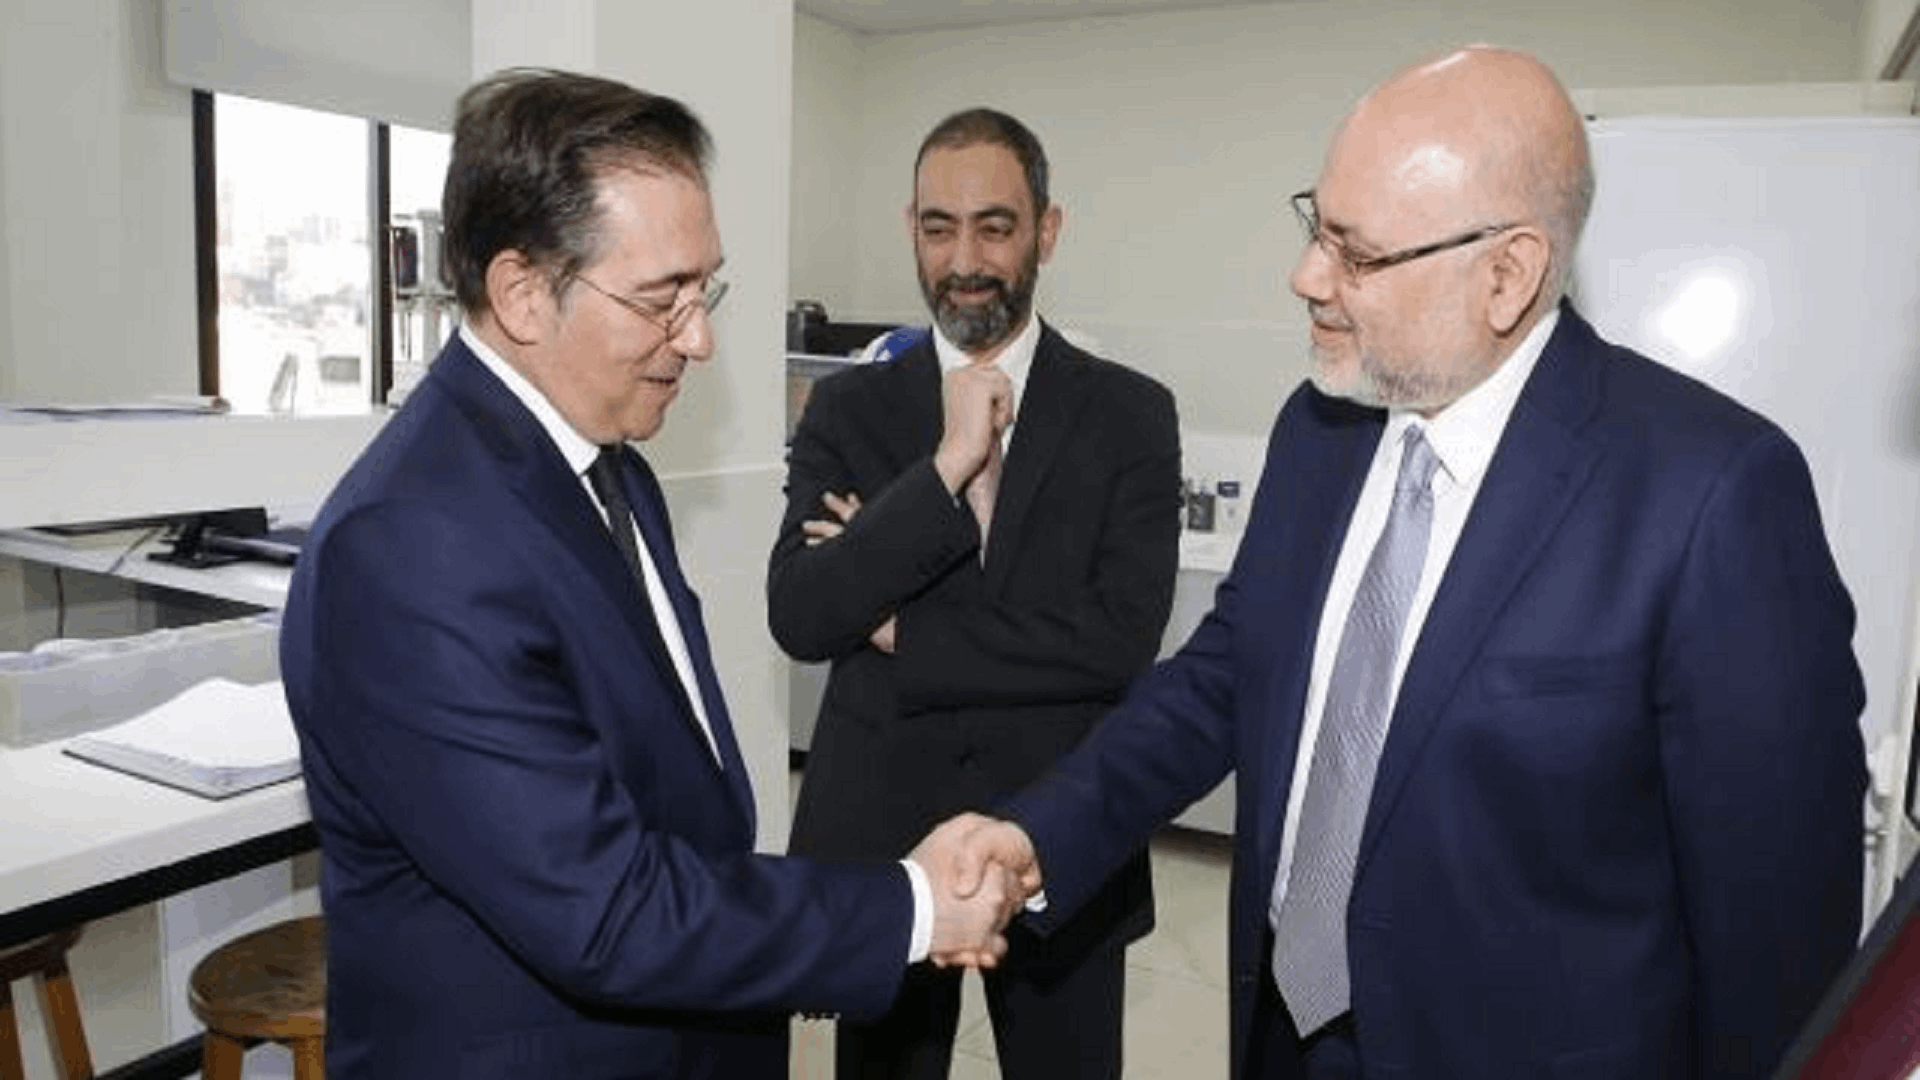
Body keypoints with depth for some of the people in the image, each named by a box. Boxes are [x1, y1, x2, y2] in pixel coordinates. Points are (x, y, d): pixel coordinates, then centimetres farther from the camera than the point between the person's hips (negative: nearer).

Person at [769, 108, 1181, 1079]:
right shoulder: (847, 408, -1)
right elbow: (799, 618, -13)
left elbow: (1123, 636, -15)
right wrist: (946, 465, -21)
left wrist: (901, 632, -12)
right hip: (878, 835, 1)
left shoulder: (1131, 413, -4)